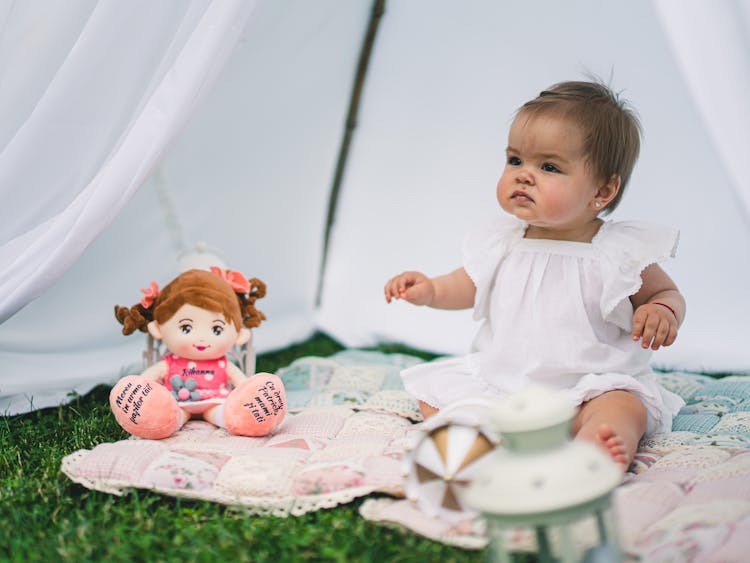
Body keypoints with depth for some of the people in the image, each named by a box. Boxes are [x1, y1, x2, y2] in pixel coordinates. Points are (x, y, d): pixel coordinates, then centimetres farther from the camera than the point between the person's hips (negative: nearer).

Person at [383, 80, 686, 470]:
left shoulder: (620, 252, -8)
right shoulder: (501, 244, 4)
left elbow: (667, 293, 6)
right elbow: (468, 286, 20)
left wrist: (663, 312, -18)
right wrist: (430, 290, 0)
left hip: (587, 388, -4)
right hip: (500, 383, 5)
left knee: (623, 409, -33)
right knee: (432, 394, -9)